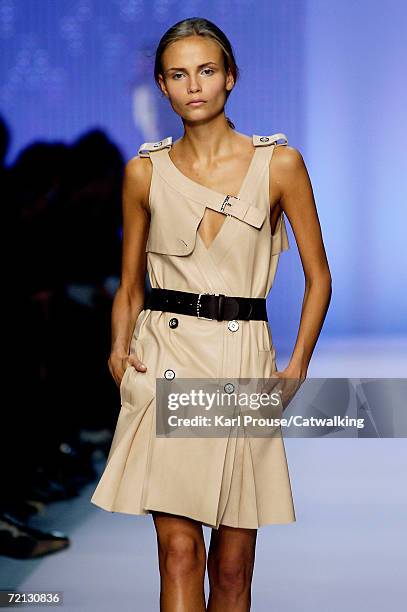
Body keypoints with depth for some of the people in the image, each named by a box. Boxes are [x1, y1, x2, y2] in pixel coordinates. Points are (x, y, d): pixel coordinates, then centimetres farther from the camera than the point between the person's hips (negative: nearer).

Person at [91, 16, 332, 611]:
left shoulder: (279, 163, 2)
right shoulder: (145, 172, 6)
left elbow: (318, 276, 6)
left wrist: (297, 368, -4)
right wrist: (121, 347, -3)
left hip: (244, 361, 0)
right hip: (166, 357, 0)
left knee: (233, 561, 4)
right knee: (178, 550, -7)